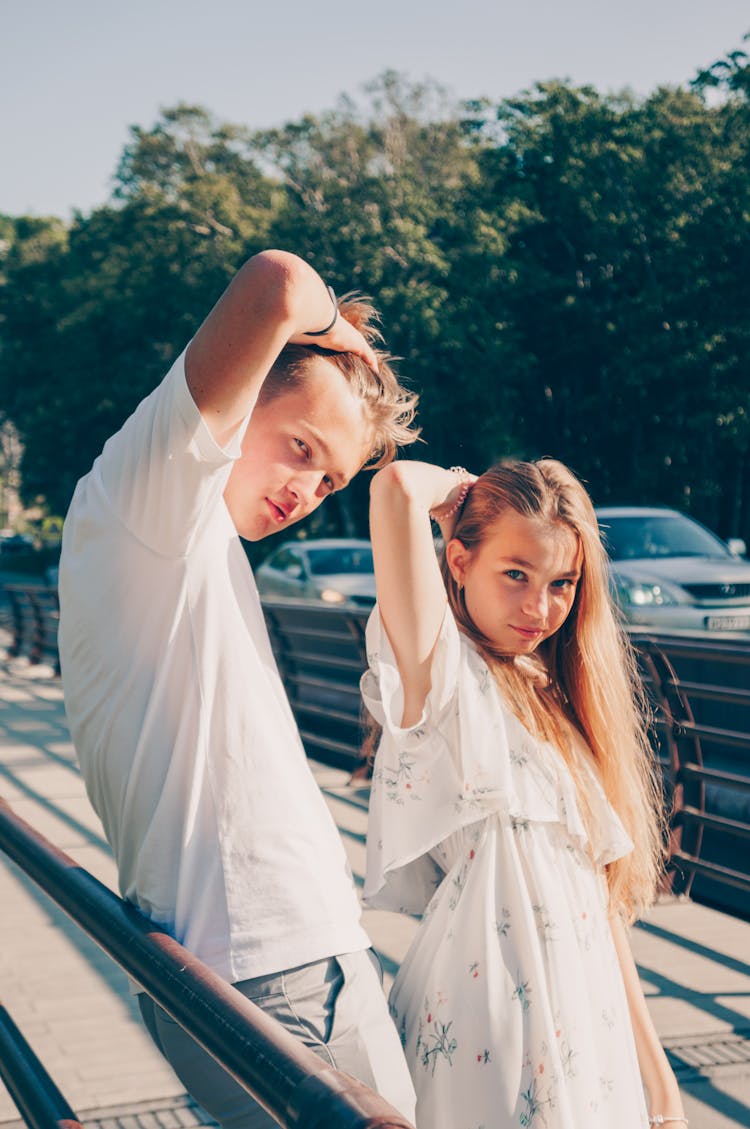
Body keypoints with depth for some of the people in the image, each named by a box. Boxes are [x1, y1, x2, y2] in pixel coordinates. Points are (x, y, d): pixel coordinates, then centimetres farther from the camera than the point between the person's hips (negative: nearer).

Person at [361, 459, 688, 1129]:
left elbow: (599, 897, 13)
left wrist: (657, 1075, 12)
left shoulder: (555, 704, 12)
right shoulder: (447, 678, -10)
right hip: (494, 1047, -7)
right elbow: (396, 487, -27)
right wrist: (459, 489, -5)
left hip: (593, 1036, 7)